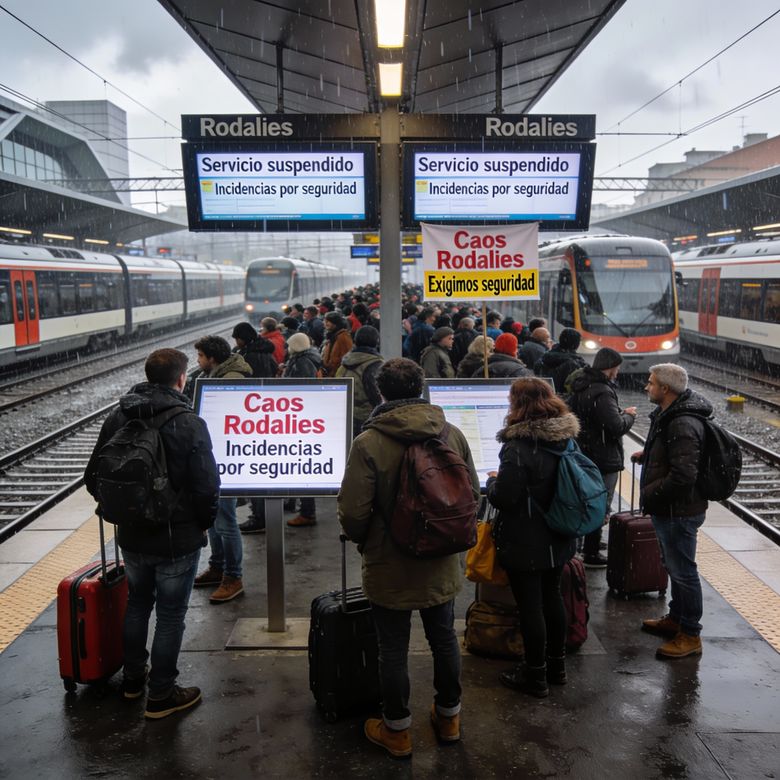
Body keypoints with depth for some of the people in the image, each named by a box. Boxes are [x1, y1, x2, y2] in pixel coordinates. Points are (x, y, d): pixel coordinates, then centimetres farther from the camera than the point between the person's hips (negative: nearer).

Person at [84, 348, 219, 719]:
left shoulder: (117, 418, -2)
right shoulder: (190, 424, -19)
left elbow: (93, 477, 4)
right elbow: (207, 485, -19)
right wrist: (204, 523, 0)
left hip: (131, 536, 5)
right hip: (178, 539, -5)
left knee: (137, 603, 25)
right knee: (170, 615, 9)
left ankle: (133, 676, 39)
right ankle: (160, 694, 19)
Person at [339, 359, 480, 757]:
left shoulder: (367, 443, -20)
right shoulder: (453, 434, -6)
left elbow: (353, 512, -19)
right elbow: (473, 492, 3)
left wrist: (363, 540, 4)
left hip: (391, 567, -4)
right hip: (442, 565, 4)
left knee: (393, 650, 12)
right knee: (444, 638, 22)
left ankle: (396, 731, 29)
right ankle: (448, 716, 40)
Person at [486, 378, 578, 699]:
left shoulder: (517, 447, -24)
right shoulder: (566, 440, 1)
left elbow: (503, 497, -22)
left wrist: (492, 481, -1)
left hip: (525, 544, -8)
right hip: (557, 539, 8)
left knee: (530, 606, 5)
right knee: (552, 597, 20)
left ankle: (535, 675, 18)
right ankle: (556, 665, 35)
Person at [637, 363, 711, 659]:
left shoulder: (683, 425, -26)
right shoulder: (668, 415, 8)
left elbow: (684, 475, -32)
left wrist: (649, 493, -22)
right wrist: (648, 455, 12)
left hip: (679, 512, -11)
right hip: (667, 509, 11)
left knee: (683, 571, 1)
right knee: (673, 566, 23)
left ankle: (690, 635, 13)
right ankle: (676, 618, 39)